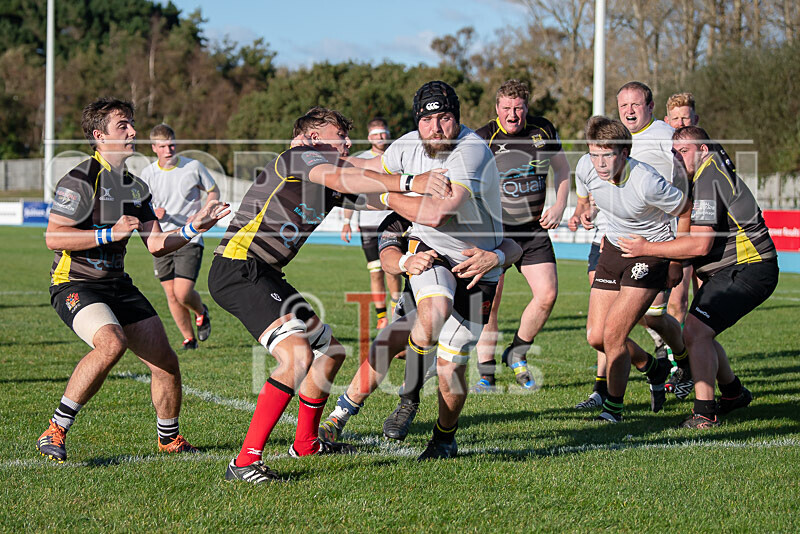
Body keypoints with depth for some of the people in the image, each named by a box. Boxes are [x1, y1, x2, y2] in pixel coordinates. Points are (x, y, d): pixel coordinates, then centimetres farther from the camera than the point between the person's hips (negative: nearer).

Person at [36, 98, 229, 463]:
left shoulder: (135, 186, 12)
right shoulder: (80, 180, -13)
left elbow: (156, 244, 13)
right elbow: (53, 237, -20)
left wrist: (193, 228, 0)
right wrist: (109, 233, -24)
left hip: (117, 284, 8)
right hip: (74, 285, -8)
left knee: (164, 359, 1)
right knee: (112, 342, -34)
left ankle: (169, 439, 25)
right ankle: (55, 431, -22)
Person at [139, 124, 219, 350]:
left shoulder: (193, 167, -5)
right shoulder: (148, 173, 0)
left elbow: (214, 192, 8)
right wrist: (153, 212, -19)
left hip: (189, 239, -3)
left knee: (183, 293, -13)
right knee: (171, 295, 4)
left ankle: (201, 311, 21)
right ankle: (189, 338, 22)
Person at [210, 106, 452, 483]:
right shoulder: (302, 154, -7)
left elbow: (376, 198, 18)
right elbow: (339, 178, -27)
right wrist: (409, 182, -32)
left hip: (264, 275, 11)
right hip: (238, 267, -11)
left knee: (329, 351, 20)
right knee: (297, 355, -26)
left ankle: (305, 443, 38)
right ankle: (245, 461, -24)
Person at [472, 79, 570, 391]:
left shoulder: (544, 131, 1)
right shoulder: (483, 139, -11)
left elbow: (562, 169, 15)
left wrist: (559, 207, 2)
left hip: (534, 229, 3)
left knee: (547, 294, -7)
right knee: (489, 302, -5)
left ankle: (516, 354, 17)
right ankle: (485, 374, 7)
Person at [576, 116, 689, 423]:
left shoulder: (647, 183, -30)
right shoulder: (586, 168, -14)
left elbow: (686, 212, -12)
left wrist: (676, 263, -6)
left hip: (651, 252, -6)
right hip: (613, 248, 7)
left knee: (612, 334, -16)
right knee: (595, 336, 4)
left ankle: (613, 409, 3)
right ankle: (653, 368, 32)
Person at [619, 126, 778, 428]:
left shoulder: (709, 179, -18)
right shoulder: (705, 173, 15)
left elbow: (700, 244, -24)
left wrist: (647, 249, -18)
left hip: (747, 270, -10)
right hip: (726, 271, 10)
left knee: (696, 332, -18)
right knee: (696, 333, 14)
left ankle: (705, 412, -17)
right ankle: (733, 393, 31)